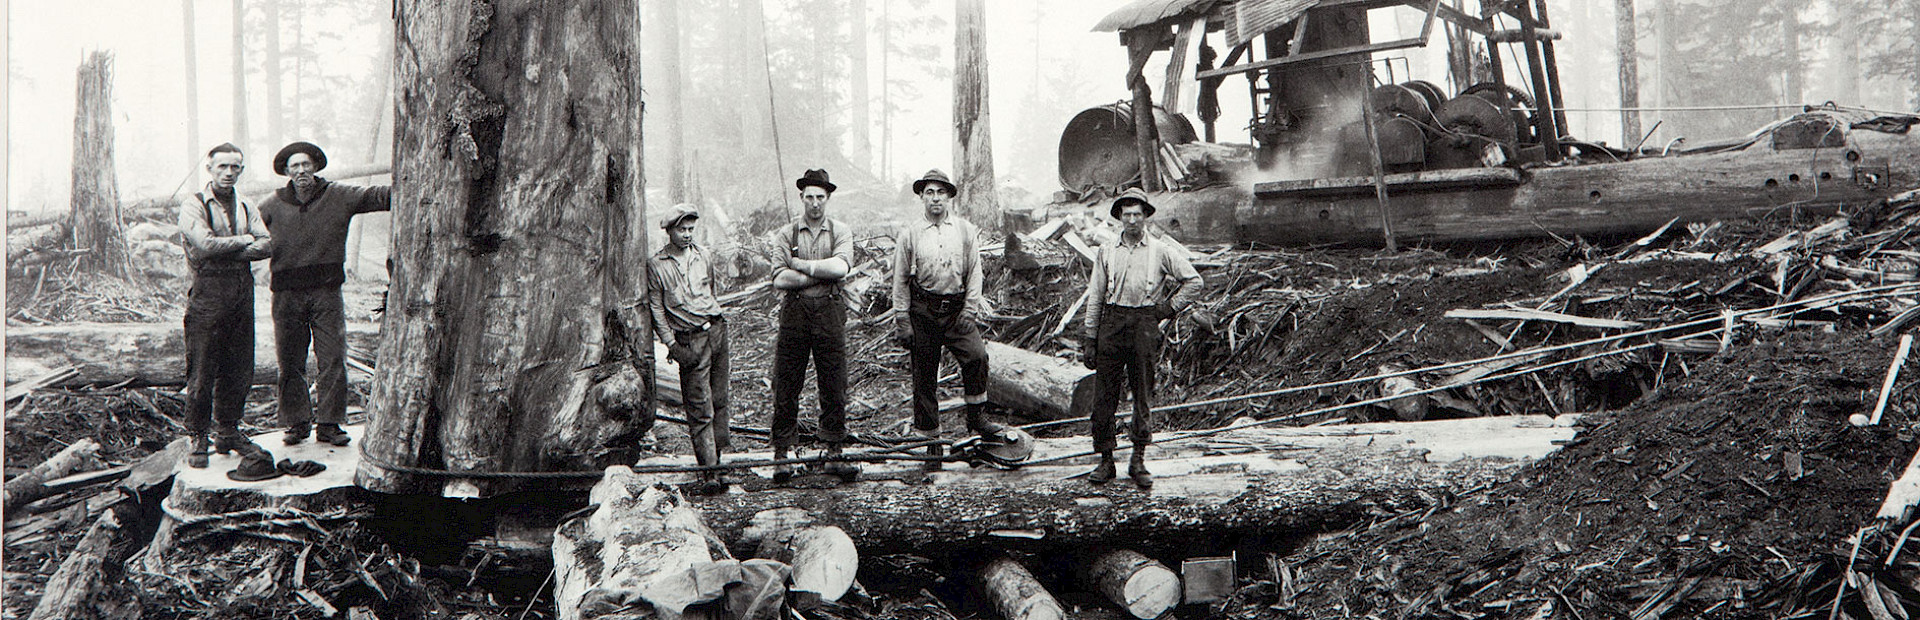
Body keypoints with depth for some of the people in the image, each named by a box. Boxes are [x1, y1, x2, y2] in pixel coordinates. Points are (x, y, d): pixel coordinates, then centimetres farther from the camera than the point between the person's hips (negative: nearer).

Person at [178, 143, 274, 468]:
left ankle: (229, 432, 20)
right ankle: (197, 439, 3)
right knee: (202, 371, -4)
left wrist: (227, 252, -10)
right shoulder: (193, 205, -1)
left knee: (239, 368, 8)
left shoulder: (246, 207, 16)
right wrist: (244, 241, -4)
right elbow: (206, 244, -16)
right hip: (208, 293, -5)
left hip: (242, 291, 5)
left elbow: (267, 245, 2)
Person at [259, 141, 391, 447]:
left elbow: (378, 196, -1)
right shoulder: (272, 206, 6)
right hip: (288, 294, 1)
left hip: (326, 292, 0)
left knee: (332, 361, -2)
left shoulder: (338, 197, 4)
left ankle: (330, 424, 5)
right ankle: (297, 422, 15)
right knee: (290, 362, 4)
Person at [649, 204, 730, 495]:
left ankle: (716, 460, 11)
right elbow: (656, 309, -1)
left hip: (717, 330, 5)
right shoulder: (657, 265, -1)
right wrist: (672, 345, -7)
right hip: (689, 340, -5)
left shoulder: (703, 256, 12)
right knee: (700, 409, -7)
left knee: (719, 400, 4)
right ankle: (710, 474, -8)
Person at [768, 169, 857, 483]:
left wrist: (800, 264, -9)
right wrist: (823, 272, -9)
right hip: (794, 312, 0)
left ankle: (834, 454, 11)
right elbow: (779, 279, -6)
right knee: (786, 386, 0)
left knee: (834, 386, 3)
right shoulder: (788, 234, 6)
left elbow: (841, 266, -13)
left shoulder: (841, 232, 6)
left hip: (829, 313, 0)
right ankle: (782, 455, 6)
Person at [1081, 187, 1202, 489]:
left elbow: (1193, 280, 11)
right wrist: (1090, 340, 6)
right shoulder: (1107, 253, 9)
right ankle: (1105, 460, 5)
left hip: (1145, 324, -1)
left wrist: (1169, 308, 3)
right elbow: (1094, 298, 10)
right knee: (1105, 395, -1)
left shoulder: (1160, 251, 5)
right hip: (1112, 321, 1)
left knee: (1143, 396, 1)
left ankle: (1139, 461, 8)